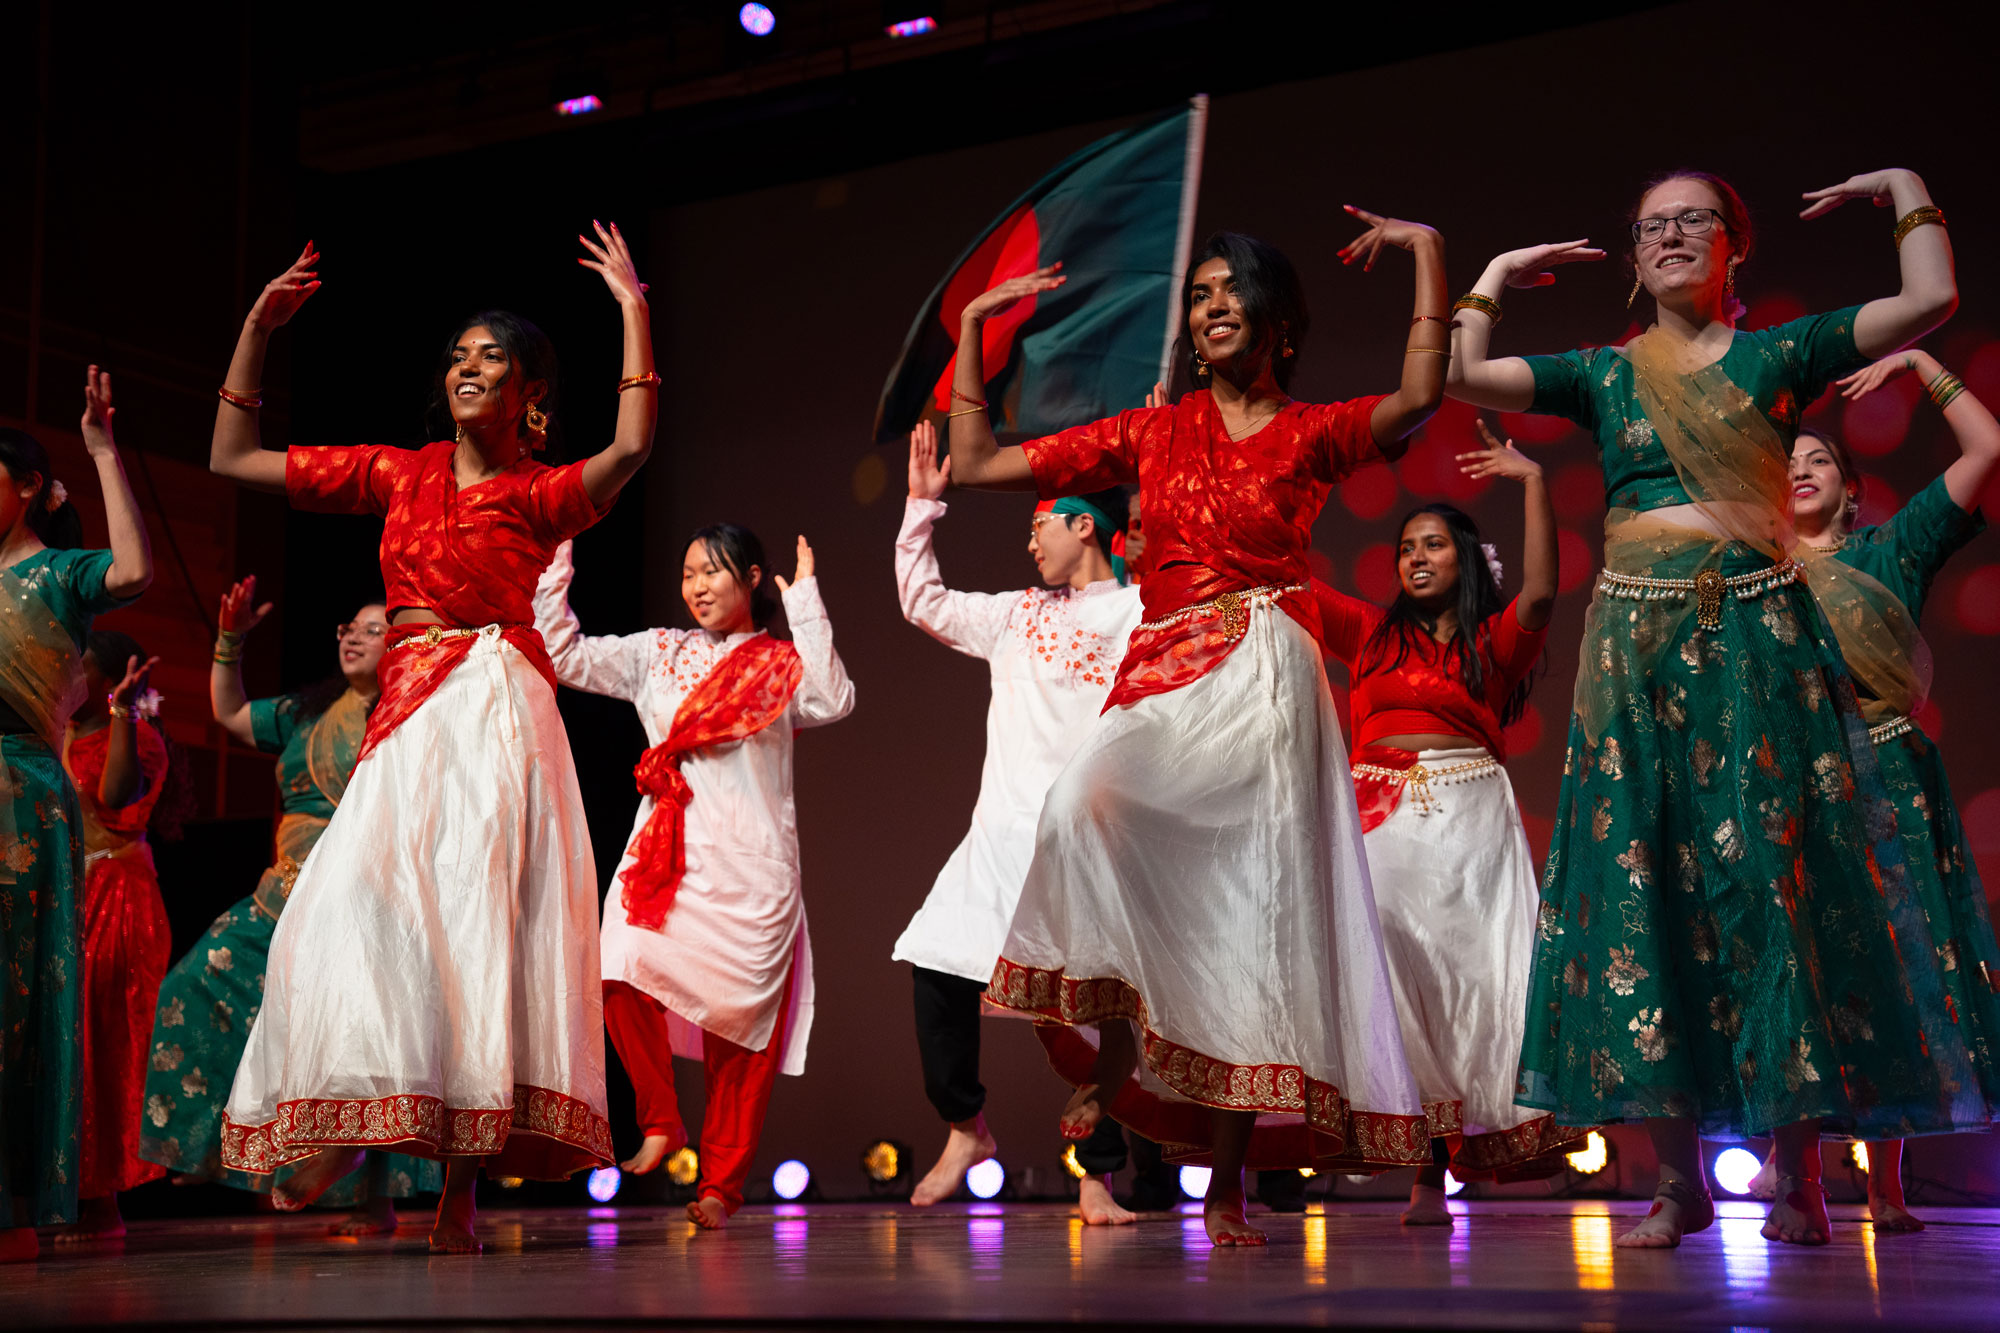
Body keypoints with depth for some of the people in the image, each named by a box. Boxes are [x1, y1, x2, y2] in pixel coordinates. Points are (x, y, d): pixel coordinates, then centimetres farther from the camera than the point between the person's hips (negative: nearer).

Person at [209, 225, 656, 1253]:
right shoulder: (400, 473, 18)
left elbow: (632, 446, -16)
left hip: (497, 709, -3)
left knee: (475, 912, -11)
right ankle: (351, 1126, -3)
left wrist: (633, 311, -11)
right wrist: (256, 331, 16)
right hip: (407, 713, 4)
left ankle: (461, 1180, -9)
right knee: (362, 900, -15)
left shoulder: (543, 494, 6)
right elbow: (234, 458, 20)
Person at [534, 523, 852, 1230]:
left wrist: (805, 603, -7)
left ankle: (721, 1183, 9)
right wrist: (555, 570, 8)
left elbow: (832, 700, -10)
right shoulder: (658, 653, 19)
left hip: (749, 861, -2)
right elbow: (568, 657, 14)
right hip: (664, 849, 2)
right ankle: (660, 1122, -1)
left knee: (739, 1019, -3)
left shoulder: (782, 663, 10)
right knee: (623, 976, -22)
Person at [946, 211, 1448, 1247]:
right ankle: (1112, 1038, -11)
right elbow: (977, 465, 17)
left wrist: (1429, 251, -11)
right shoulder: (1152, 433, 18)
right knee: (1083, 807, -28)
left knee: (1247, 911, -14)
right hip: (1159, 677, 4)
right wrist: (973, 326, 17)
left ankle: (1226, 1184, -3)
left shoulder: (1312, 433, 10)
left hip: (1261, 678, -3)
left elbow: (1417, 400, -14)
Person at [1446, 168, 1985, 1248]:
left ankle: (1795, 1177, 0)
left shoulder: (1781, 354, 10)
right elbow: (1463, 377, 5)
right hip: (1637, 644, 2)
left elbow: (1931, 300, 0)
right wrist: (1496, 276, 15)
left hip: (1759, 636, -1)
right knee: (1643, 886, -3)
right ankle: (1678, 1177, 4)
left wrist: (1905, 188, 11)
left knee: (1773, 877, -6)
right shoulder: (1604, 375, 15)